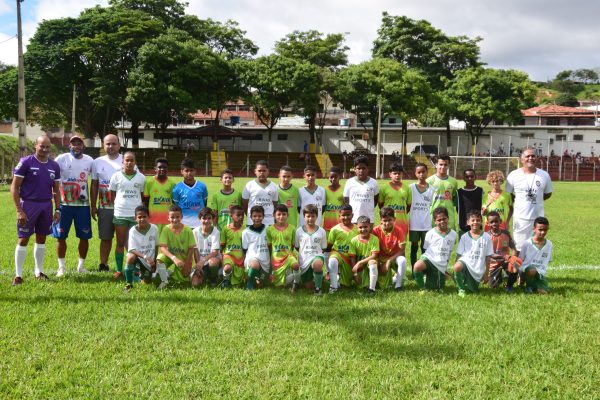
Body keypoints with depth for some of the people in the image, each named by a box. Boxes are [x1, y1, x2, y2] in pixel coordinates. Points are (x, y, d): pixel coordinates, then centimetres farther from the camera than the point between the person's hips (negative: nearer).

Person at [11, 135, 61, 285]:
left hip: (46, 205, 5)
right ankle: (18, 275, 5)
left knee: (41, 238, 12)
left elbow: (56, 190, 14)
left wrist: (57, 209, 6)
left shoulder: (54, 166, 6)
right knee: (23, 240, -2)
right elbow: (14, 188, -9)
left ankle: (39, 271, 23)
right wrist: (19, 211, -14)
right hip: (28, 204, -5)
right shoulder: (26, 163, -9)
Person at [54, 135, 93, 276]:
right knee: (61, 236, 3)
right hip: (65, 204, -2)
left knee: (84, 237, 5)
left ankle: (81, 265, 20)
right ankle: (61, 266, 15)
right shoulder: (61, 159, -4)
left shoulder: (89, 161, 5)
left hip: (83, 204, 2)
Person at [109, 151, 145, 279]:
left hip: (136, 214, 0)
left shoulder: (141, 177, 4)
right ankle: (119, 270, 13)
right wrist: (120, 204, -2)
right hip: (120, 214, 0)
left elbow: (143, 196, 9)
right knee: (120, 243, 7)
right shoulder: (116, 176, 1)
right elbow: (112, 195, 7)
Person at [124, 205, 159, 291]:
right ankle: (129, 283, -18)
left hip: (150, 261, 3)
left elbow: (156, 246, 2)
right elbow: (132, 250, -26)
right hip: (138, 258, -3)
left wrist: (154, 261, 2)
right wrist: (145, 257, -40)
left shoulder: (154, 228, -12)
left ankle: (139, 272, 40)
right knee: (130, 257, -37)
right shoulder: (133, 231, -19)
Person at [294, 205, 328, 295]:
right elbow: (296, 247, 12)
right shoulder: (299, 231, 5)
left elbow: (323, 248, 10)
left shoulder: (321, 231, 4)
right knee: (308, 286, -1)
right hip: (304, 260, 1)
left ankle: (318, 288, -19)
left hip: (317, 256, -1)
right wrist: (300, 258, 5)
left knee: (318, 264, -41)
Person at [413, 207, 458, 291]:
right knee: (418, 266, -38)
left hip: (441, 265, 3)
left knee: (438, 289, 2)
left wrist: (445, 268, 16)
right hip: (429, 259, -3)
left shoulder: (453, 234, 5)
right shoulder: (430, 233, -2)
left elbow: (449, 252, 14)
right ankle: (422, 288, -14)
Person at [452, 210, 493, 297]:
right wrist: (456, 270, -5)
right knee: (457, 266, -37)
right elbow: (459, 255, 3)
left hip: (478, 270, 1)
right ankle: (461, 289, -14)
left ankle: (467, 284, 40)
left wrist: (486, 273, 5)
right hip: (466, 262, -1)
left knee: (473, 291, 4)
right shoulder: (464, 237, 1)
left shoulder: (486, 237, -1)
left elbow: (488, 257, 4)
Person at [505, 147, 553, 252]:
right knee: (519, 249, 3)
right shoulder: (513, 175, -2)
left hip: (538, 218, 2)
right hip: (520, 219, -2)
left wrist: (536, 200, 4)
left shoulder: (544, 175, 2)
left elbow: (548, 193, 15)